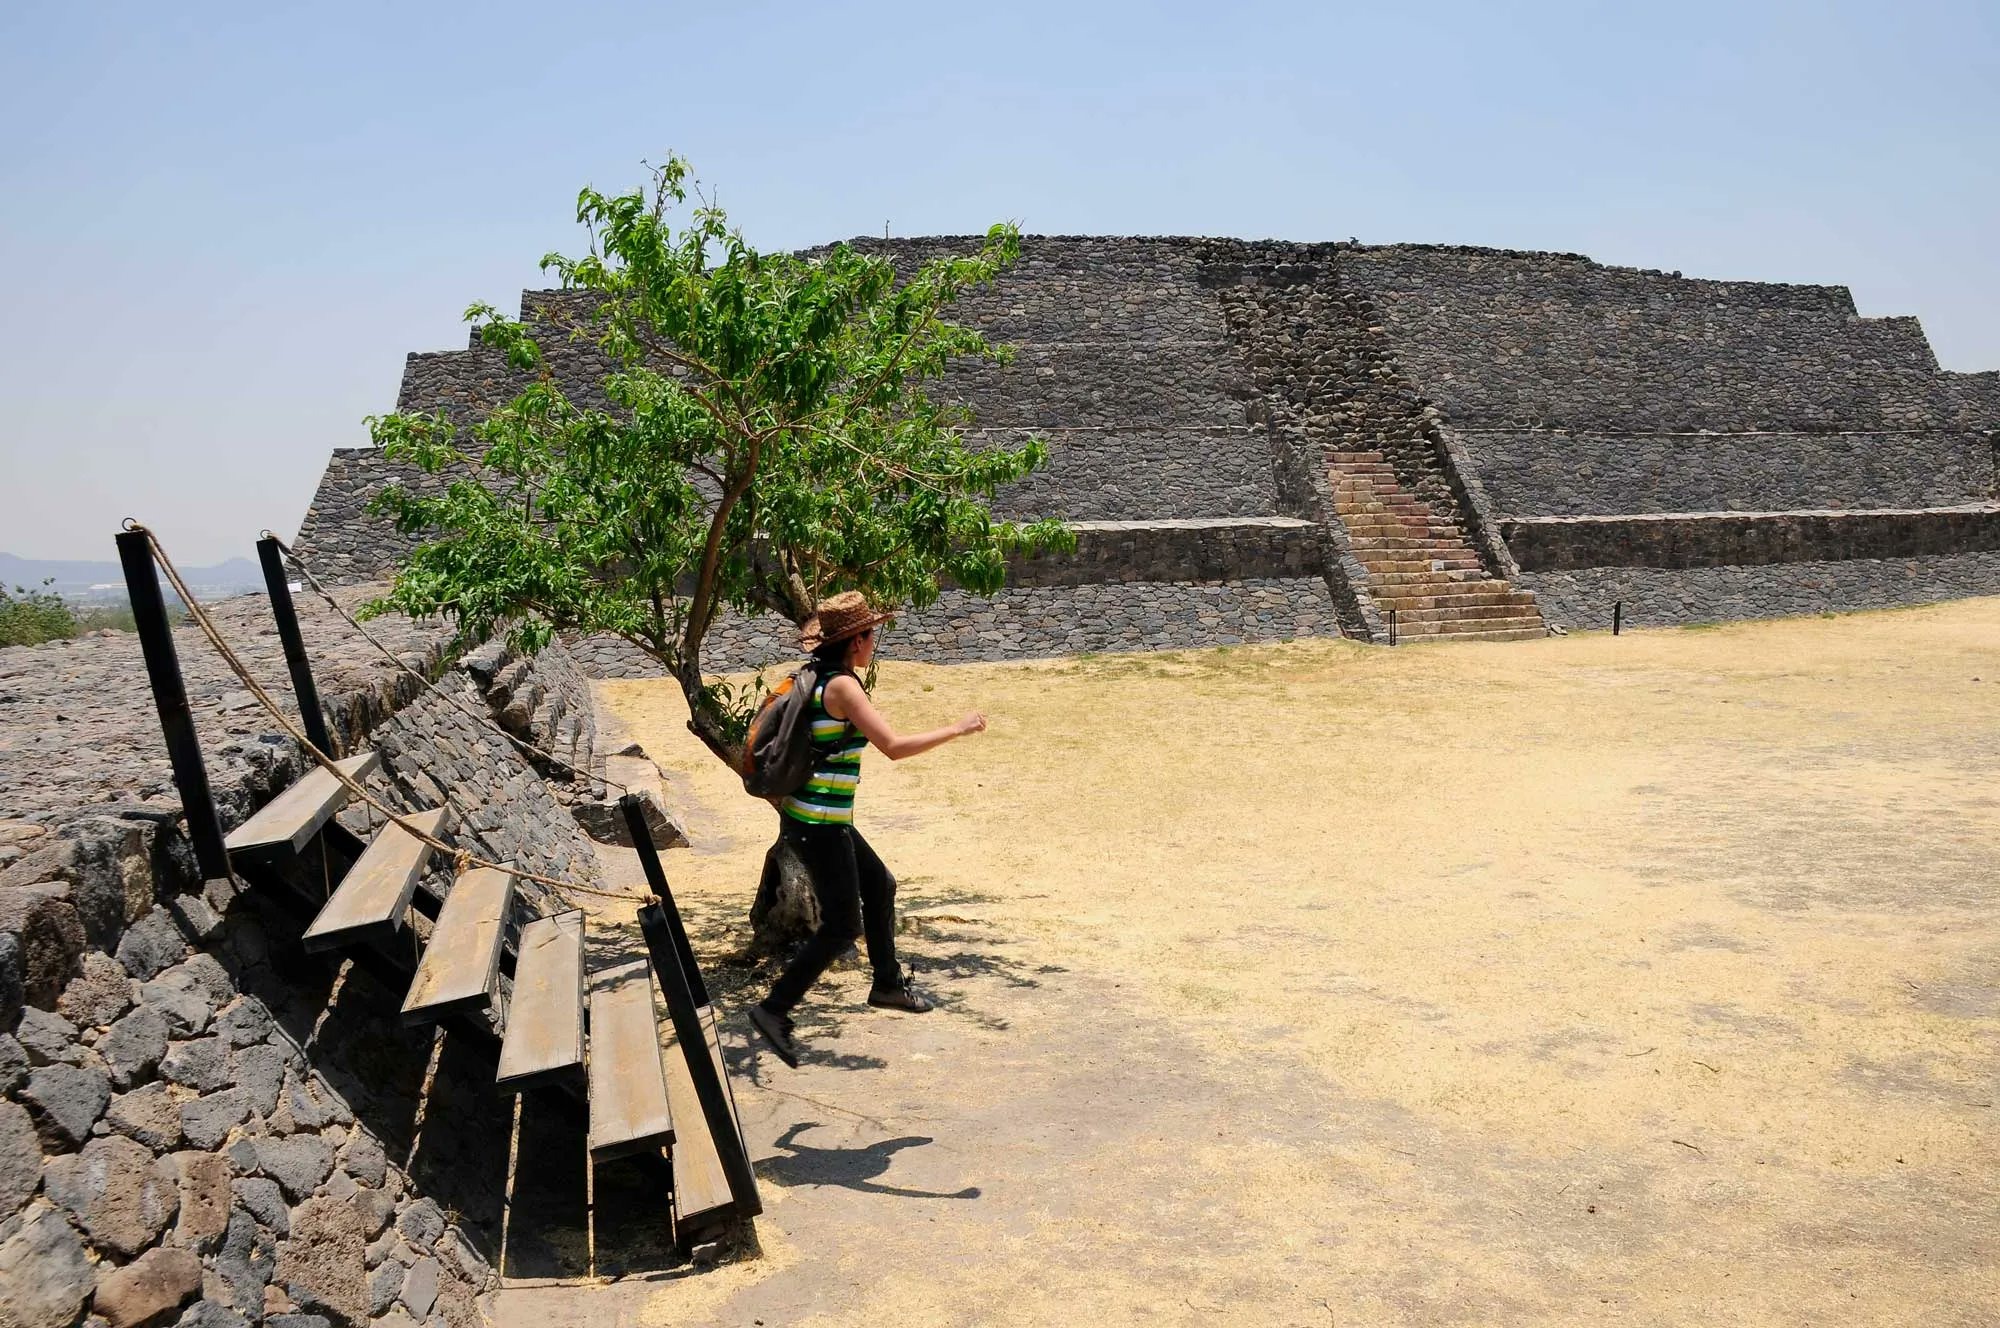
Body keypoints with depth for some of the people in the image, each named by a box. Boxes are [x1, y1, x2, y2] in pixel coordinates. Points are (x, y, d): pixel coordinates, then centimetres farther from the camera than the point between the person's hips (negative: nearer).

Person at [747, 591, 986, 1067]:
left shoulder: (812, 679, 8)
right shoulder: (843, 685, -18)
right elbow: (893, 747, -24)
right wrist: (957, 729, -14)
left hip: (808, 816, 9)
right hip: (820, 825, -9)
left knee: (879, 885, 22)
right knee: (843, 925, -1)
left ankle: (887, 983, 37)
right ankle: (775, 1010, 2)